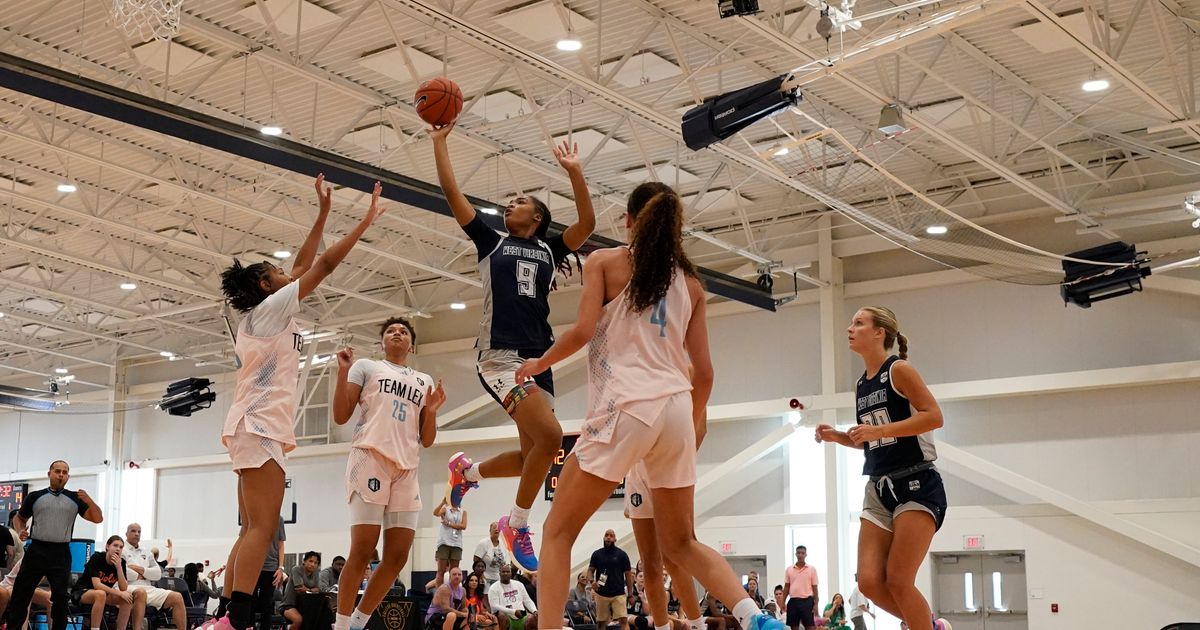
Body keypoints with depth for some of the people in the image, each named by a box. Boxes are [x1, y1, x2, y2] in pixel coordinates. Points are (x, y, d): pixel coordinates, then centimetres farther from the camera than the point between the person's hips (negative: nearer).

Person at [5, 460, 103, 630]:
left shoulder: (75, 498, 7)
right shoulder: (35, 496, 7)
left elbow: (98, 518, 3)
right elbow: (19, 518, 19)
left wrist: (89, 501, -14)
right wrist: (20, 531, -2)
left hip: (61, 554, 0)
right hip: (36, 550, 0)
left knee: (60, 598, -1)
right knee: (20, 594, 1)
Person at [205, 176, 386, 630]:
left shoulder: (263, 316, 22)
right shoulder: (270, 308, -2)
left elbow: (303, 265, 25)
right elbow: (325, 264, -3)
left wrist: (324, 213, 25)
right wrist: (366, 221, 4)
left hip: (257, 427, 10)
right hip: (260, 426, -10)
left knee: (253, 530, 5)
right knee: (262, 528, -19)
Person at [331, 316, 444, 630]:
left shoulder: (425, 381, 24)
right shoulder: (366, 367, 14)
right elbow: (340, 416, 4)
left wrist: (432, 411, 3)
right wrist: (343, 371, -5)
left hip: (407, 469, 5)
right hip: (370, 459, -5)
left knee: (398, 555, -2)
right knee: (363, 550, -13)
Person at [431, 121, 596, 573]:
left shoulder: (549, 249, 17)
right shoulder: (491, 242, 12)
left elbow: (587, 223, 0)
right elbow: (451, 192, 8)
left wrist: (575, 173, -6)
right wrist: (439, 142, 9)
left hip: (538, 360, 5)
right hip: (501, 356, -5)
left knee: (533, 456, 7)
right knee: (550, 436, -23)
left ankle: (467, 472, 34)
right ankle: (517, 525, -6)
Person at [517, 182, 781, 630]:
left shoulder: (604, 261, 6)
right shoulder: (690, 281, 17)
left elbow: (583, 330, -7)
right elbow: (704, 372, 14)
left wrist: (539, 363, 11)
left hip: (625, 407, -5)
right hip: (676, 408, 5)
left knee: (559, 531, 8)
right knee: (680, 543, 16)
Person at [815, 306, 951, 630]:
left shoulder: (899, 370, -8)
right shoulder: (860, 385, 14)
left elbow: (934, 416, -17)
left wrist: (878, 430, -22)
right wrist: (837, 436, 6)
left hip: (917, 486, -7)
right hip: (879, 489, 7)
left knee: (898, 581, -11)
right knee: (870, 582, -2)